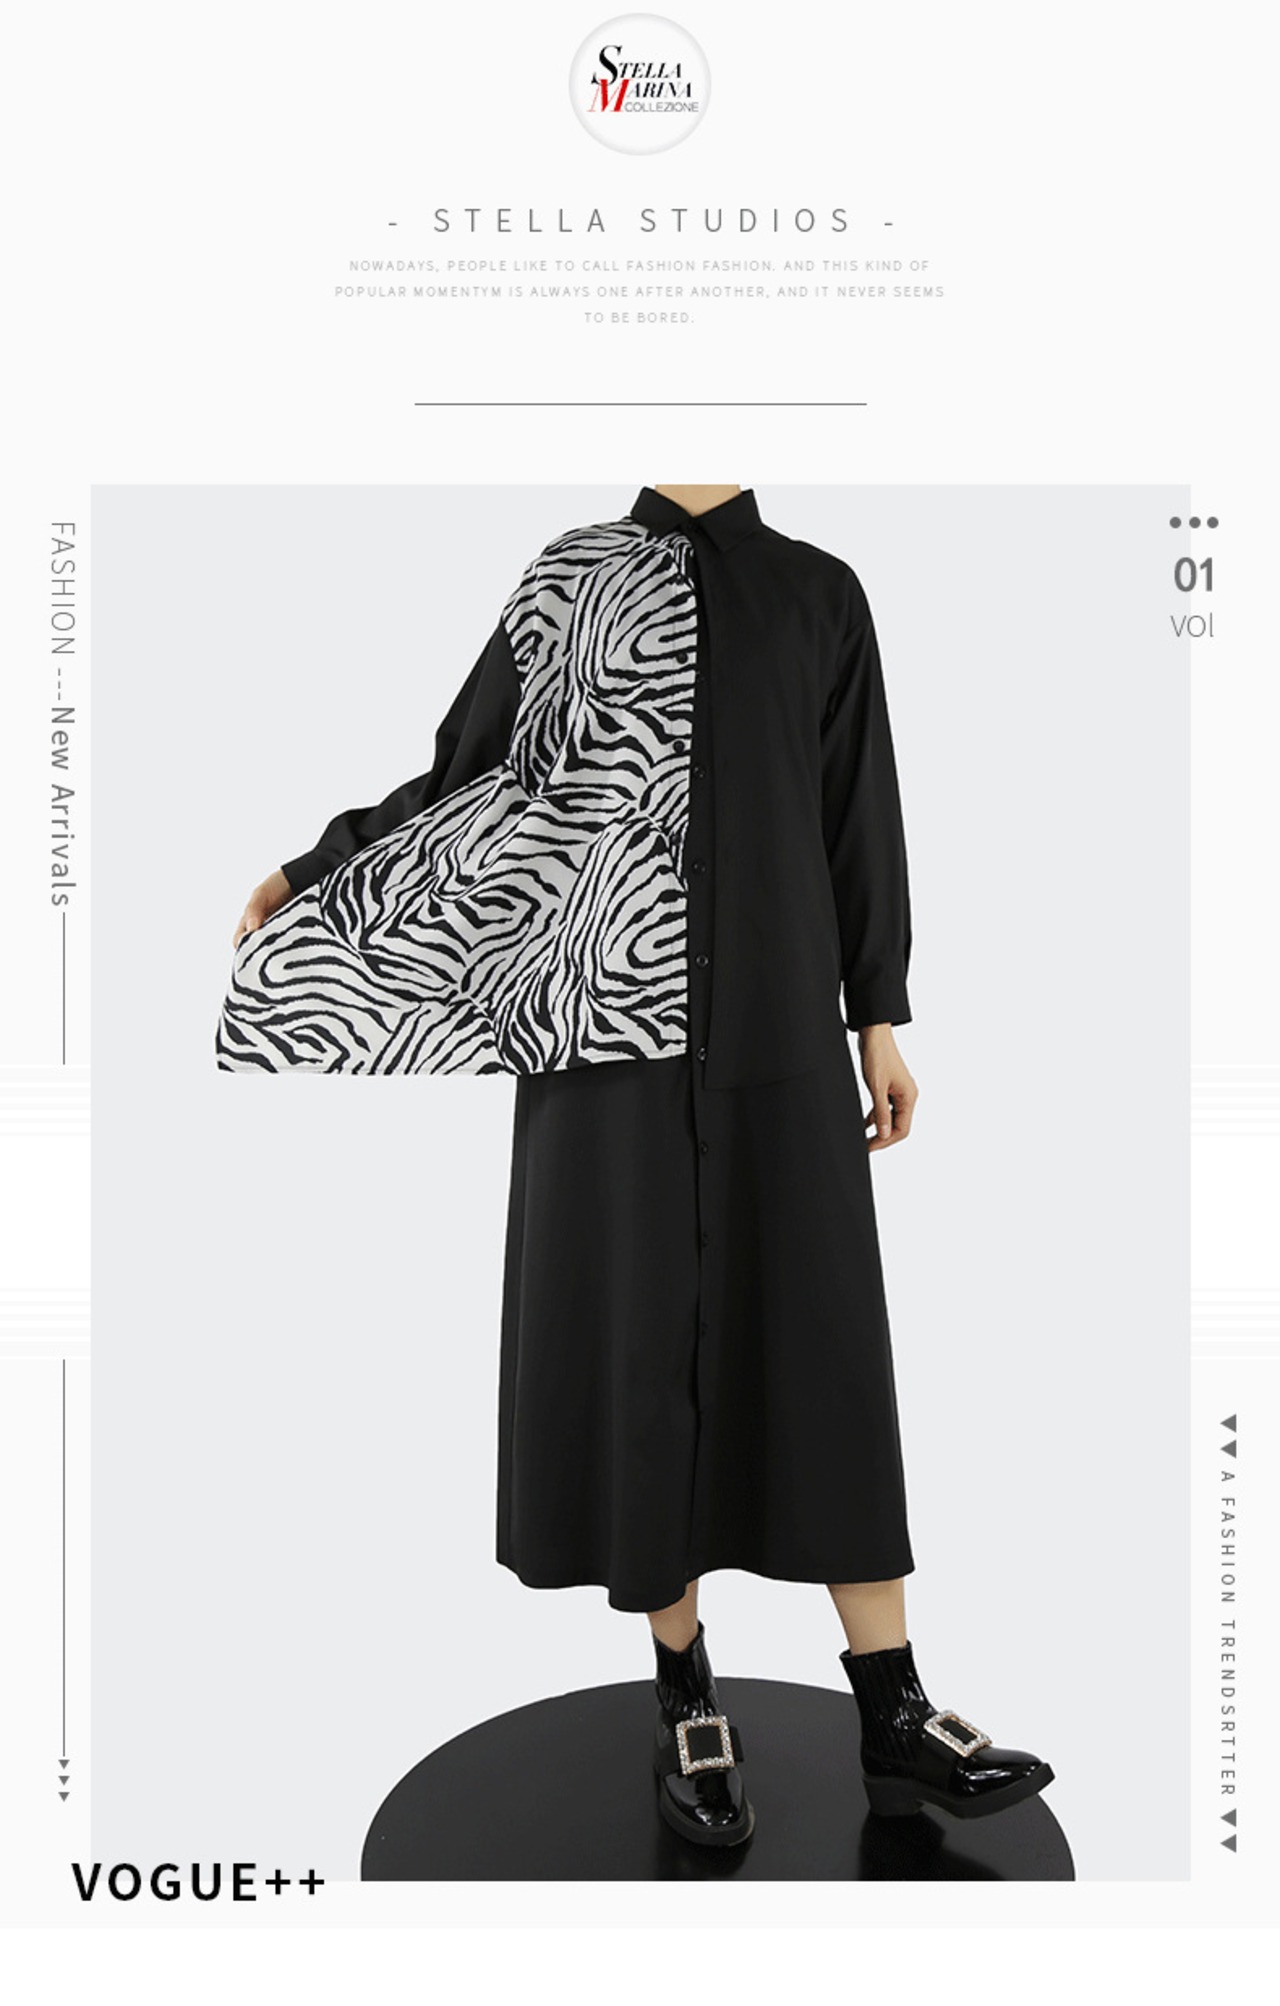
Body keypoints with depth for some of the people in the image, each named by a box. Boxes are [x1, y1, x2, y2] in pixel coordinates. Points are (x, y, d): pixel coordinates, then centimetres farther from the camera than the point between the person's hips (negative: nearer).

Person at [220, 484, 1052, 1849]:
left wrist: (879, 1022, 5)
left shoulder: (820, 594, 11)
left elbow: (860, 818, 9)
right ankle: (688, 1703, 15)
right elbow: (467, 768, 13)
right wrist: (314, 870, 10)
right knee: (637, 1347, 0)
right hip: (613, 1016, -1)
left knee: (820, 1352, 0)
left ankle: (894, 1718, 9)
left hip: (773, 1026, 1)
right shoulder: (565, 582, 9)